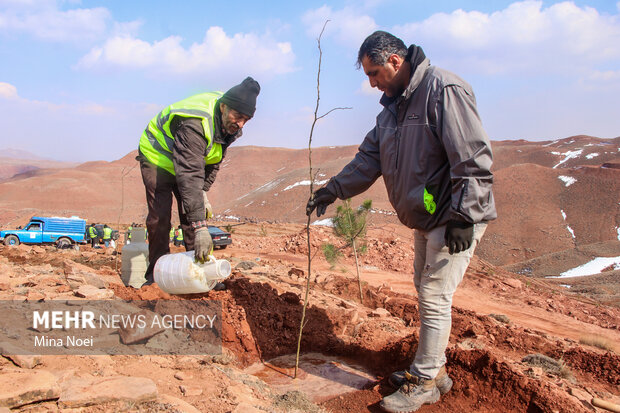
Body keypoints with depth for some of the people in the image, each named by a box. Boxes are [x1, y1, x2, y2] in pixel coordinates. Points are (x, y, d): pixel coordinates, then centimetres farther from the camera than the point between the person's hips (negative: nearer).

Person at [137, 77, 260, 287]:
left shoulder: (229, 124, -14)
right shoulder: (194, 126, -41)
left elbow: (214, 160, 3)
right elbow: (190, 176, -47)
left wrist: (203, 192, -6)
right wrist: (200, 227, -52)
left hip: (189, 162, 7)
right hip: (158, 157, -7)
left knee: (194, 213, -1)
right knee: (160, 216, -13)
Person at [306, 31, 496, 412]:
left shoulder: (444, 90, -18)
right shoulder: (394, 107, 11)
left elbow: (474, 159, -23)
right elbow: (370, 157, 14)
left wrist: (463, 217, -24)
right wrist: (335, 188, 4)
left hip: (456, 220, -9)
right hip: (426, 220, 9)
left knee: (435, 297, -3)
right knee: (426, 292, 17)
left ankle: (426, 382, 14)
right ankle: (434, 369, 33)